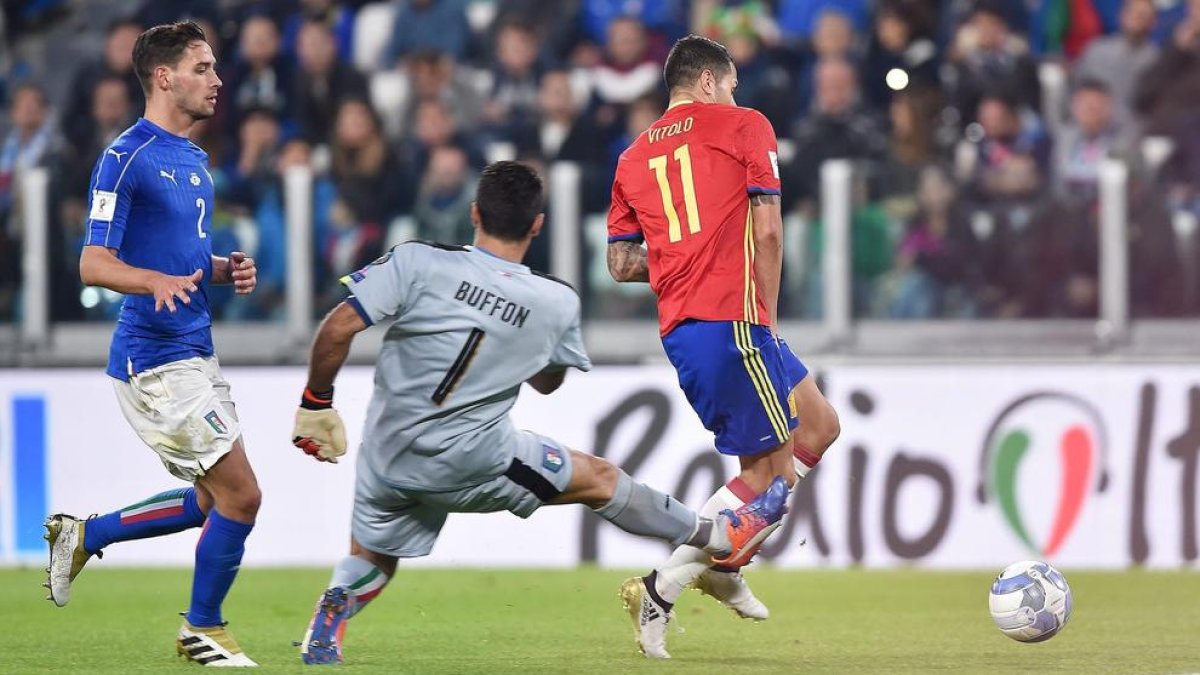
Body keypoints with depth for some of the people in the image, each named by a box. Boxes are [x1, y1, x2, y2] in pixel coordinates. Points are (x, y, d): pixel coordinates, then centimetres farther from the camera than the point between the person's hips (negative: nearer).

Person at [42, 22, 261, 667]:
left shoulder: (194, 159, 15)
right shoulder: (126, 158, -13)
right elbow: (94, 264, -16)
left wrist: (226, 270, 4)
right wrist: (158, 281, -34)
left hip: (194, 352, 9)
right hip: (155, 357, -9)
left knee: (213, 499, 14)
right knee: (239, 495, -8)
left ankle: (82, 535, 25)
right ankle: (203, 630, 9)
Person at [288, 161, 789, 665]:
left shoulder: (418, 263, -12)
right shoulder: (557, 305, -6)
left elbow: (338, 330, -15)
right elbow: (547, 381, 13)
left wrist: (316, 405, -1)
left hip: (387, 455, 1)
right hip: (472, 462, -1)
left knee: (370, 561, 25)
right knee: (598, 478, 17)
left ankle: (324, 631, -1)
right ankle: (719, 537, 30)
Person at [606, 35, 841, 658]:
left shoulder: (634, 158, 18)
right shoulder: (744, 126, 3)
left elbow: (620, 265, 14)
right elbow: (767, 232, -5)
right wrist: (768, 316, 2)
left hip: (678, 326, 8)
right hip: (732, 320, -8)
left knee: (819, 425, 18)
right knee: (769, 471, -1)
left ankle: (723, 565, 13)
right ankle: (659, 593, -7)